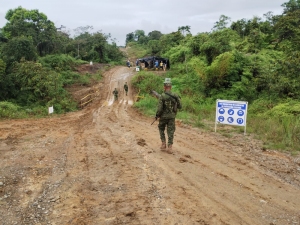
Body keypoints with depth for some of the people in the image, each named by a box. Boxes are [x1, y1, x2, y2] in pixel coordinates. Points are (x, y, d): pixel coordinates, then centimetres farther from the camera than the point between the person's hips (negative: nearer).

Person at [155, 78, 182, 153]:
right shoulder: (175, 96, -5)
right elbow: (180, 106, 3)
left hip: (163, 116, -2)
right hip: (172, 117, 2)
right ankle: (170, 147, -2)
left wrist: (157, 115, 0)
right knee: (170, 132, 6)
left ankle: (163, 144, 17)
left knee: (161, 129, 21)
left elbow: (159, 108, -17)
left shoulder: (162, 96, -15)